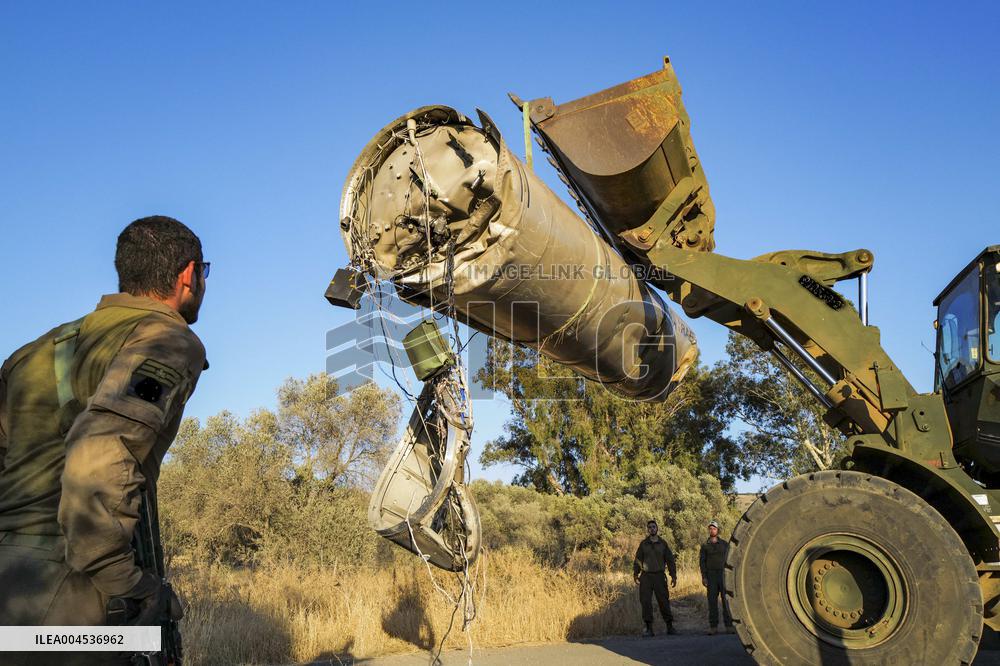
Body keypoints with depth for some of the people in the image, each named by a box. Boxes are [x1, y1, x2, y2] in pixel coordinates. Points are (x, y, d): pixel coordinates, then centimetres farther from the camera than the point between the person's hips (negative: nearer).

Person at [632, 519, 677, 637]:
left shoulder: (663, 544, 6)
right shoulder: (643, 544, 6)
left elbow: (670, 560, 7)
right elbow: (638, 559, 8)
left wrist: (673, 576, 1)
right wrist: (635, 573, -2)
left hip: (659, 576, 0)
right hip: (646, 576, 1)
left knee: (663, 601, 0)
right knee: (645, 602, -3)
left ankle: (670, 627, 12)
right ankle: (649, 628, 3)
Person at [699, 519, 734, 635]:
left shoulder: (725, 544, 8)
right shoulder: (705, 546, 9)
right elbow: (702, 561, 6)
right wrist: (703, 577, -3)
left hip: (723, 573, 0)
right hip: (711, 575, 0)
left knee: (726, 599, -5)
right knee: (712, 600, -2)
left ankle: (729, 625, -1)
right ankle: (713, 626, 1)